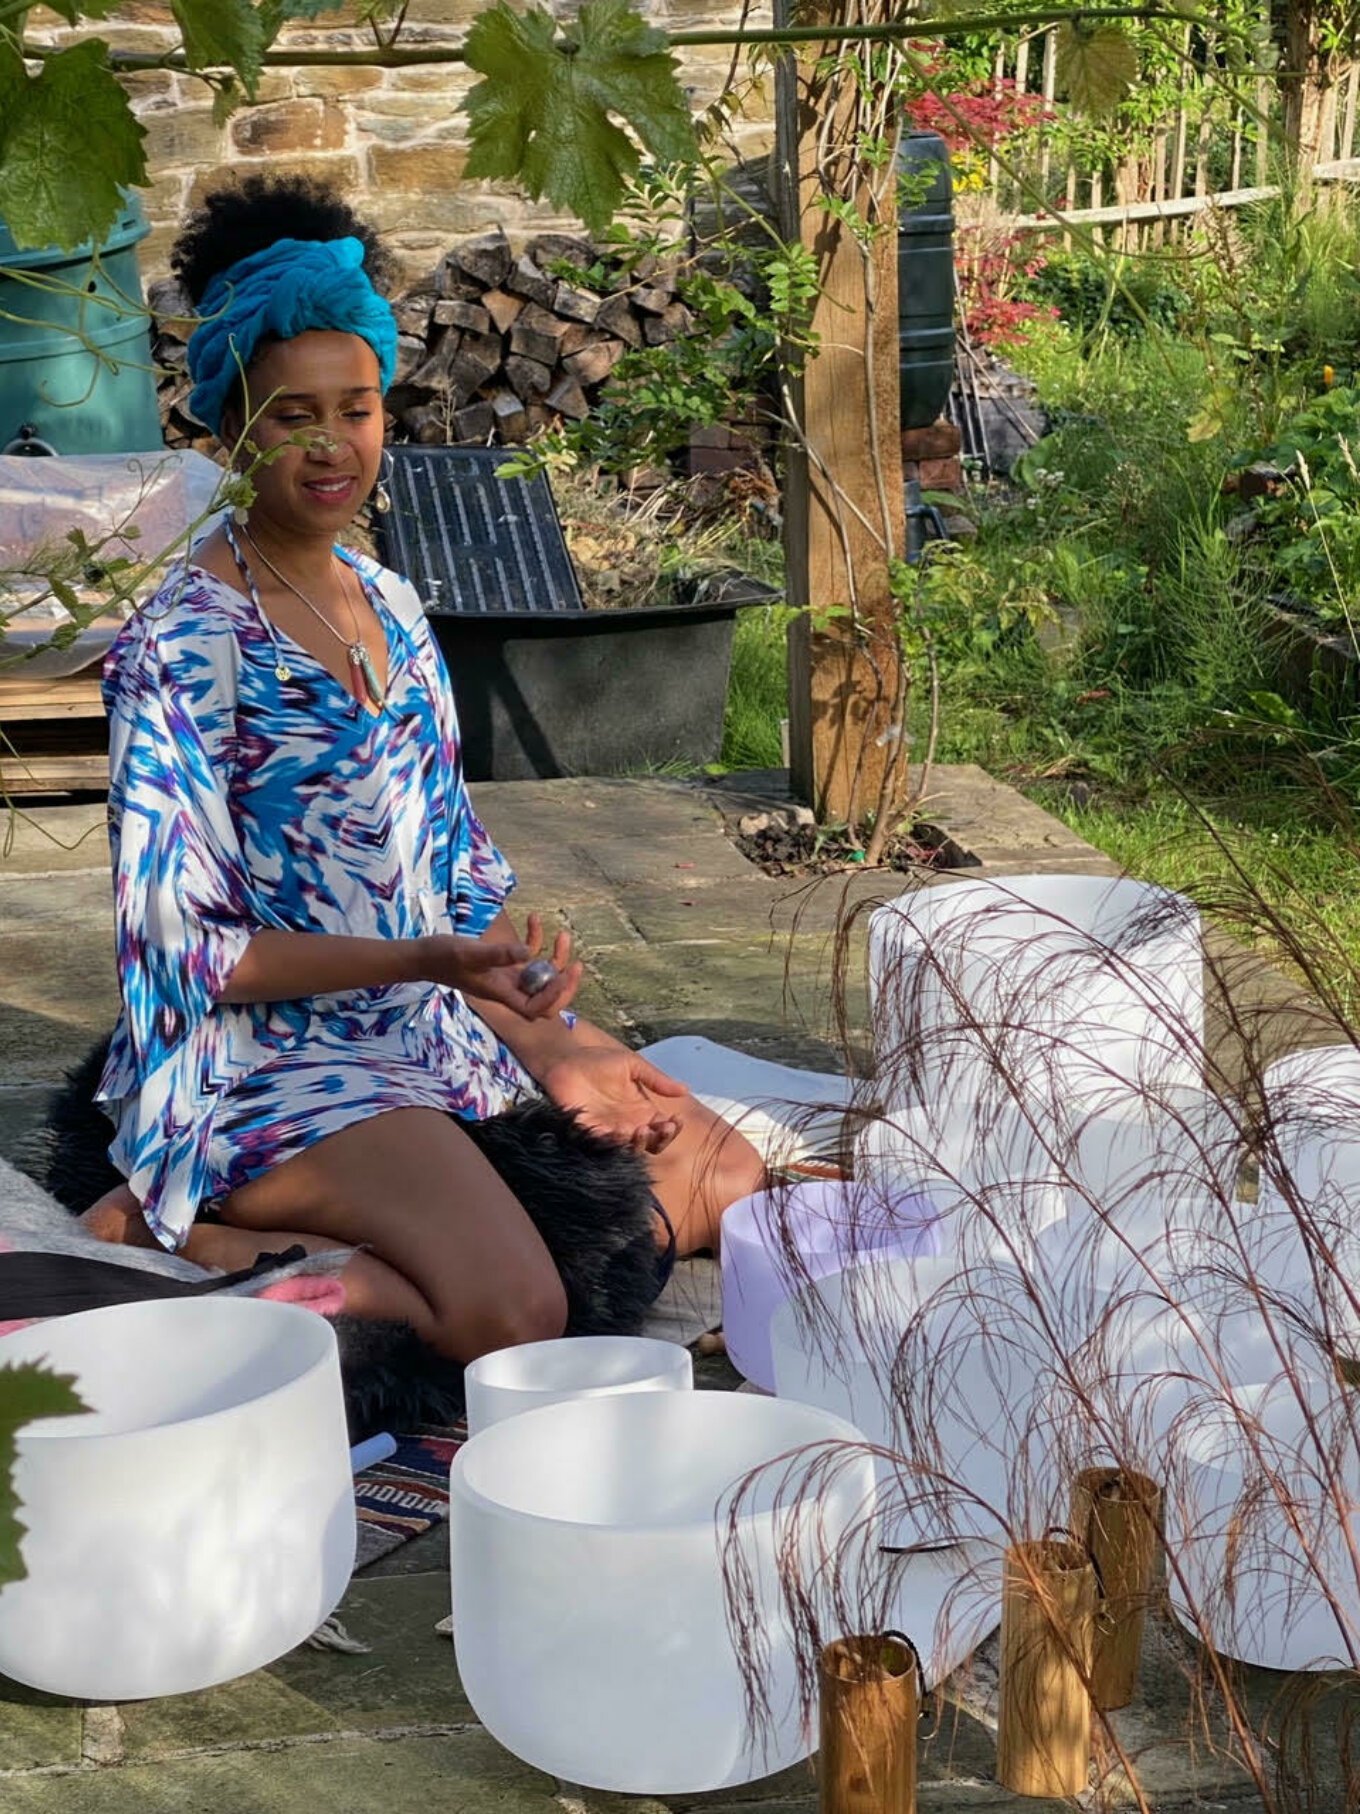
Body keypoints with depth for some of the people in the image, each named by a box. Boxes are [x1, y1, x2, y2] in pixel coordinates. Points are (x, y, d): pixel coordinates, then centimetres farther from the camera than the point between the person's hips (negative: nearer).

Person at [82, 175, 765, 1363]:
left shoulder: (391, 607, 9)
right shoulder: (183, 647, -14)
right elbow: (188, 945, -16)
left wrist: (547, 1041, 2)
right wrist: (430, 960, -24)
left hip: (439, 1036, 9)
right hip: (275, 1060, -9)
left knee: (729, 1182, 4)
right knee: (515, 1316, -27)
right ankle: (194, 1238, -7)